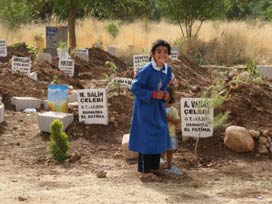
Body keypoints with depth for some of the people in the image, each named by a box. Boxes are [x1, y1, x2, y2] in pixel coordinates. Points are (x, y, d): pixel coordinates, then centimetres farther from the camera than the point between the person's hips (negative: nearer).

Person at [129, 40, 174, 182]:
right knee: (147, 138, -4)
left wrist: (165, 94, -6)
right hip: (145, 107, -8)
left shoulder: (167, 70, 0)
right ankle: (145, 172, 5)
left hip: (158, 108, 8)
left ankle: (154, 167, 27)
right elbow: (134, 88, -20)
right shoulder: (146, 70, -22)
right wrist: (153, 94, -23)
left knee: (159, 136, 13)